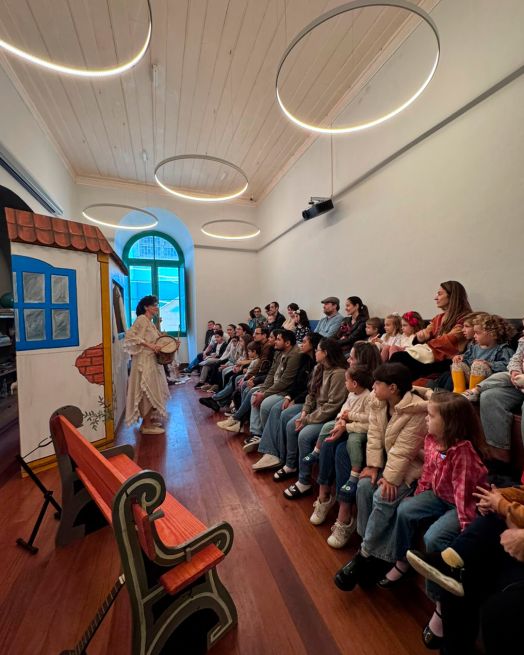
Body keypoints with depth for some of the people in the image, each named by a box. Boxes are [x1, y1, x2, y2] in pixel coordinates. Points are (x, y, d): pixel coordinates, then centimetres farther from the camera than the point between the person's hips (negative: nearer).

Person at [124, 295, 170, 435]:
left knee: (152, 391, 14)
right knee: (148, 391, -2)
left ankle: (148, 420, 26)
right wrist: (149, 345, -25)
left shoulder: (150, 322, 16)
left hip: (152, 361, 9)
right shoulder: (142, 319, -11)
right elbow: (130, 335, -23)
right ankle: (146, 425, 9)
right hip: (144, 361, -9)